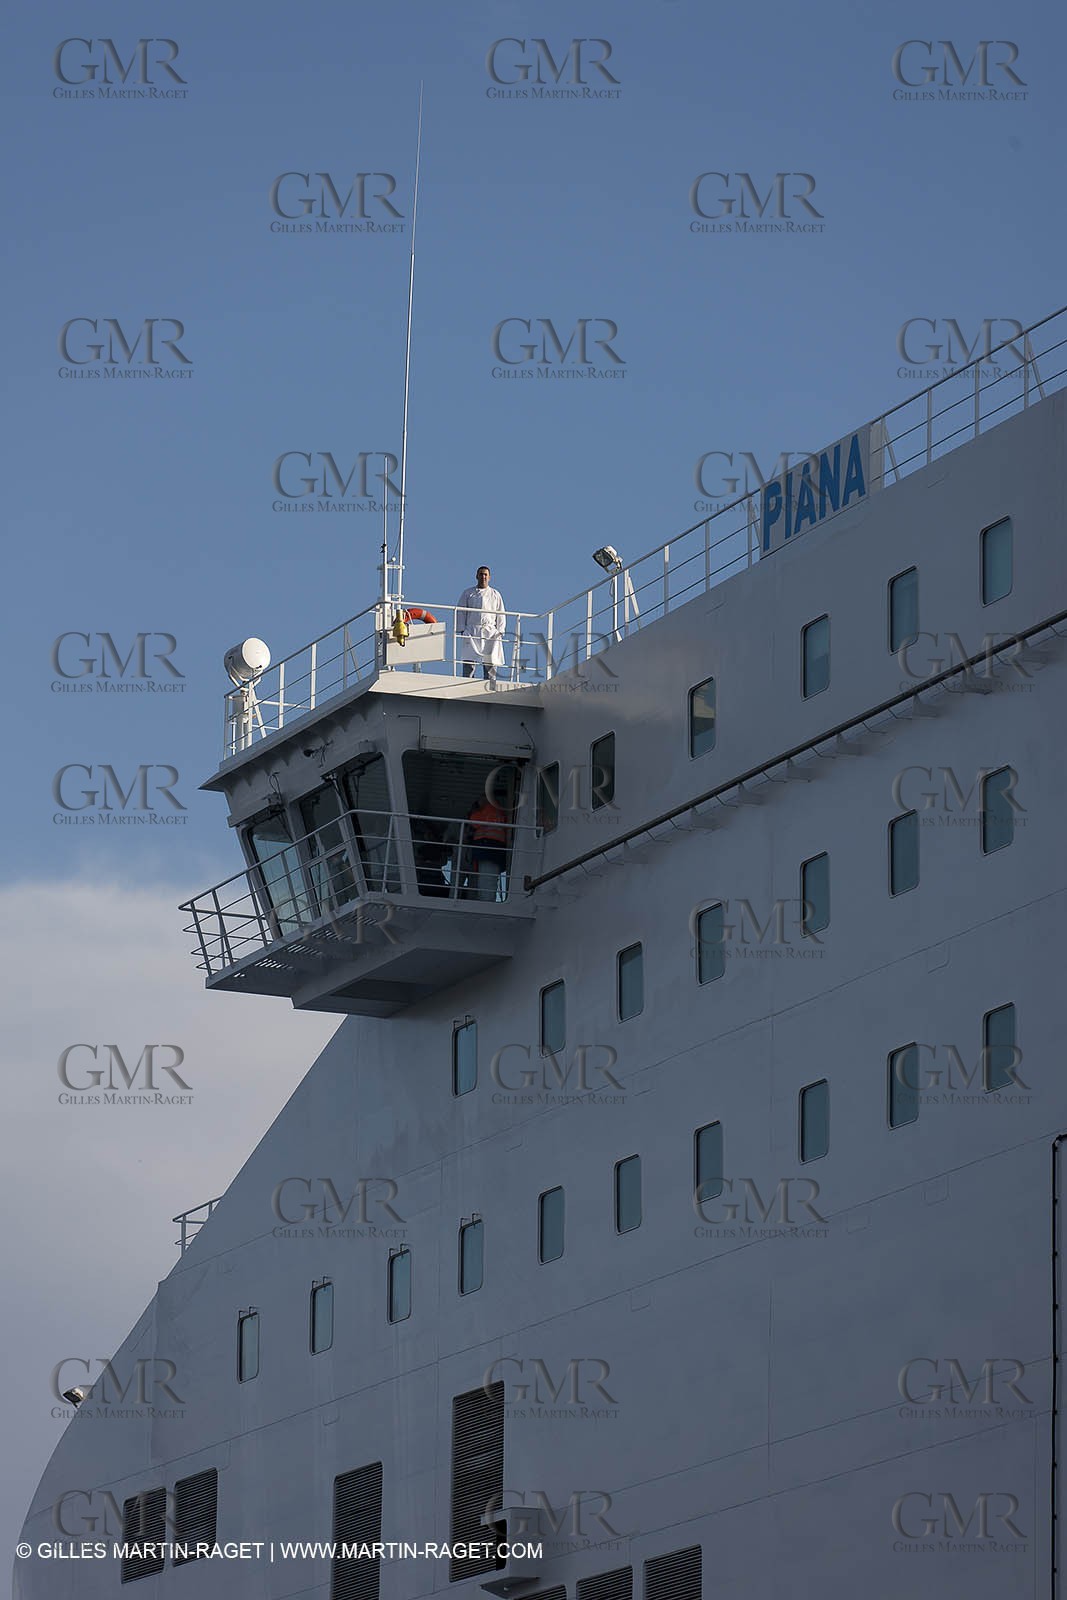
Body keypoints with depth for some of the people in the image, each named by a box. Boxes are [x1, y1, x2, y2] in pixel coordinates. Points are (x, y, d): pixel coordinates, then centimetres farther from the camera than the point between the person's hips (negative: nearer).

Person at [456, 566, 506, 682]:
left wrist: (500, 631, 3)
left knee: (491, 664, -4)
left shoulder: (495, 594, 17)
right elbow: (461, 613, 10)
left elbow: (500, 615, 15)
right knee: (469, 662, -12)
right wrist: (461, 630, -1)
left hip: (490, 632, 1)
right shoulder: (468, 593, 14)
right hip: (471, 632, -1)